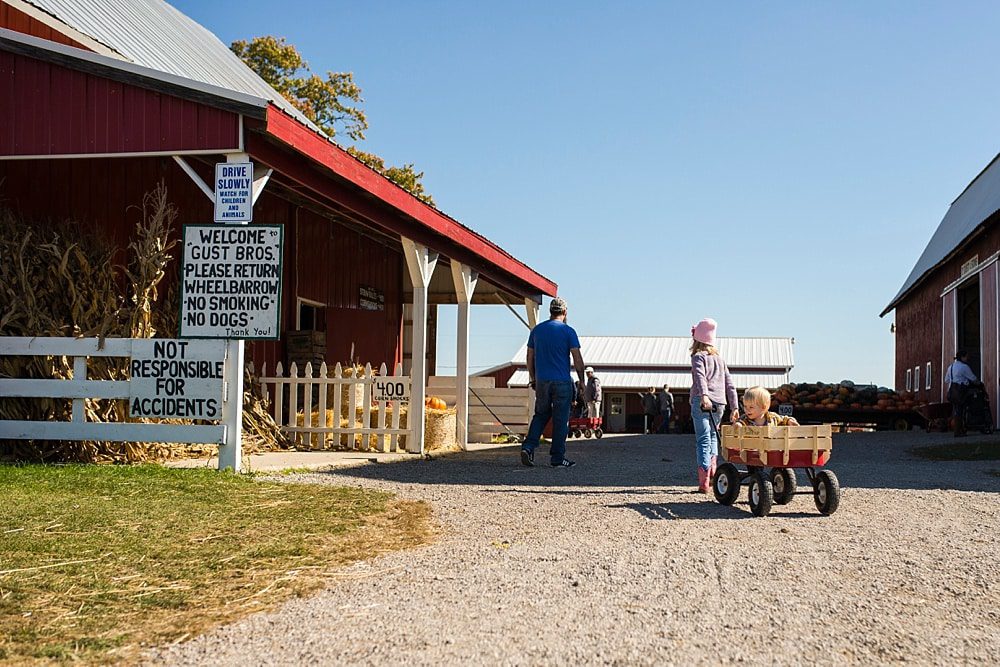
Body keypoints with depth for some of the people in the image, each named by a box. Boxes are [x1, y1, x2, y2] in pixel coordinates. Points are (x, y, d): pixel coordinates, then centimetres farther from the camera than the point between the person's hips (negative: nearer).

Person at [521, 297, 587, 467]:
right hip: (562, 382, -4)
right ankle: (557, 458, 5)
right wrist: (582, 380, 4)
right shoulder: (568, 331, -5)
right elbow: (577, 358, -7)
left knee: (540, 415, 16)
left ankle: (528, 447, -3)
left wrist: (532, 378, 21)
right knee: (560, 420, 2)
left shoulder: (537, 330, 8)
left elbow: (530, 356, 11)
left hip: (542, 381, 4)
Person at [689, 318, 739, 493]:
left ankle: (704, 480, -14)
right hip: (719, 403, 5)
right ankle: (712, 469, 11)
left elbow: (700, 377, -16)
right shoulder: (720, 359, 22)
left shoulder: (698, 357, 4)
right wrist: (735, 407, 19)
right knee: (712, 435, 24)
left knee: (703, 439, -7)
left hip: (702, 402, -5)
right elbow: (729, 384, 19)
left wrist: (704, 396, -30)